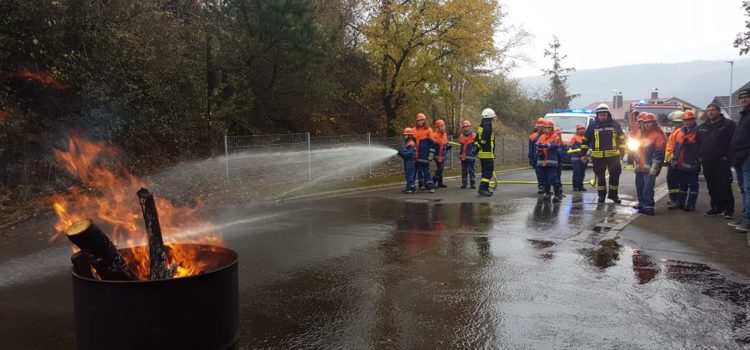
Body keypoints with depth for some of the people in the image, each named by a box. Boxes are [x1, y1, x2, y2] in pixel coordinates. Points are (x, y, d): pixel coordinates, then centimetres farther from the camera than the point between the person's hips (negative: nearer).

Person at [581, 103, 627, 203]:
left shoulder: (615, 125, 5)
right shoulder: (592, 126, 3)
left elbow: (621, 138, 14)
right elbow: (585, 140, 7)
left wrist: (622, 150, 9)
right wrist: (583, 154, 3)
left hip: (613, 155, 1)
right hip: (598, 156, 0)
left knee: (615, 174, 3)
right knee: (600, 176, 7)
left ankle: (613, 194, 19)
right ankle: (601, 195, 20)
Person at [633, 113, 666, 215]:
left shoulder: (657, 136, -8)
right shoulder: (642, 135, 19)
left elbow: (658, 154, -14)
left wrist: (654, 168, -19)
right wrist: (635, 164, 20)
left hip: (649, 169, -8)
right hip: (639, 168, 8)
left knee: (648, 188, -12)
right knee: (639, 187, 13)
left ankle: (648, 207, -10)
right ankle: (642, 205, 24)